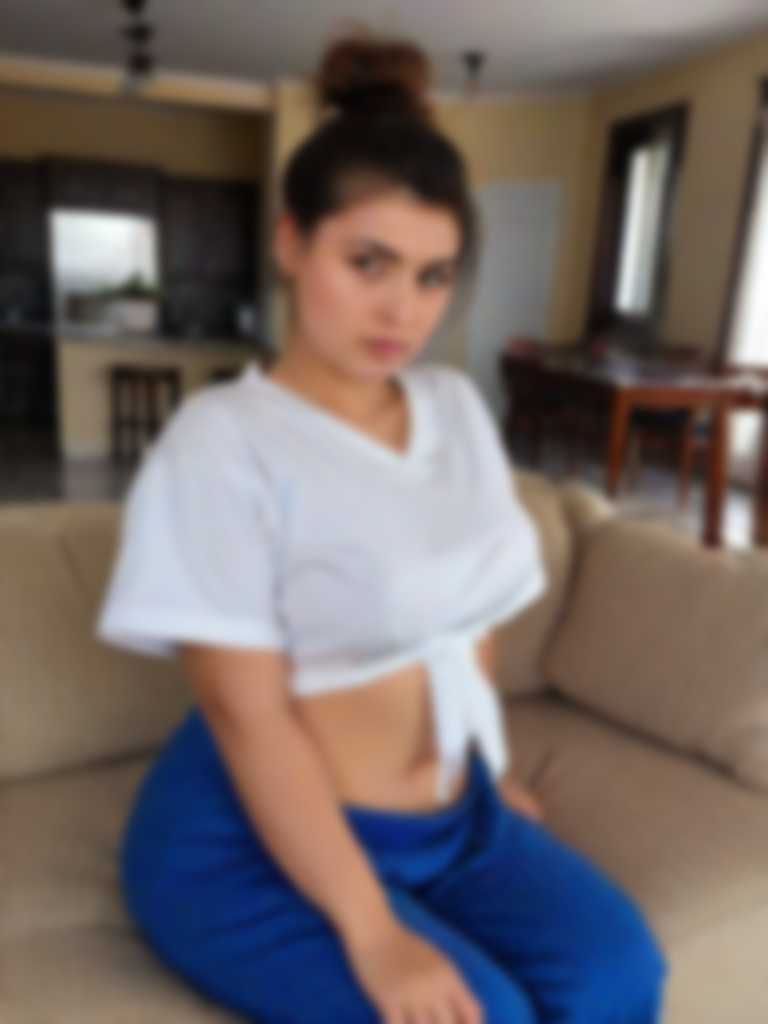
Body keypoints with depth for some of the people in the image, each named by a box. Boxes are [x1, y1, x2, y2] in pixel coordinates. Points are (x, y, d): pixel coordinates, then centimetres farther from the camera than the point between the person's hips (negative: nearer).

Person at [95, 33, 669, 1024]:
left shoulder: (457, 406, 4)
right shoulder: (221, 440, -16)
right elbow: (247, 713, -19)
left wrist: (492, 768, 12)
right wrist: (370, 930, -20)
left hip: (452, 810, 6)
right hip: (253, 838, -5)